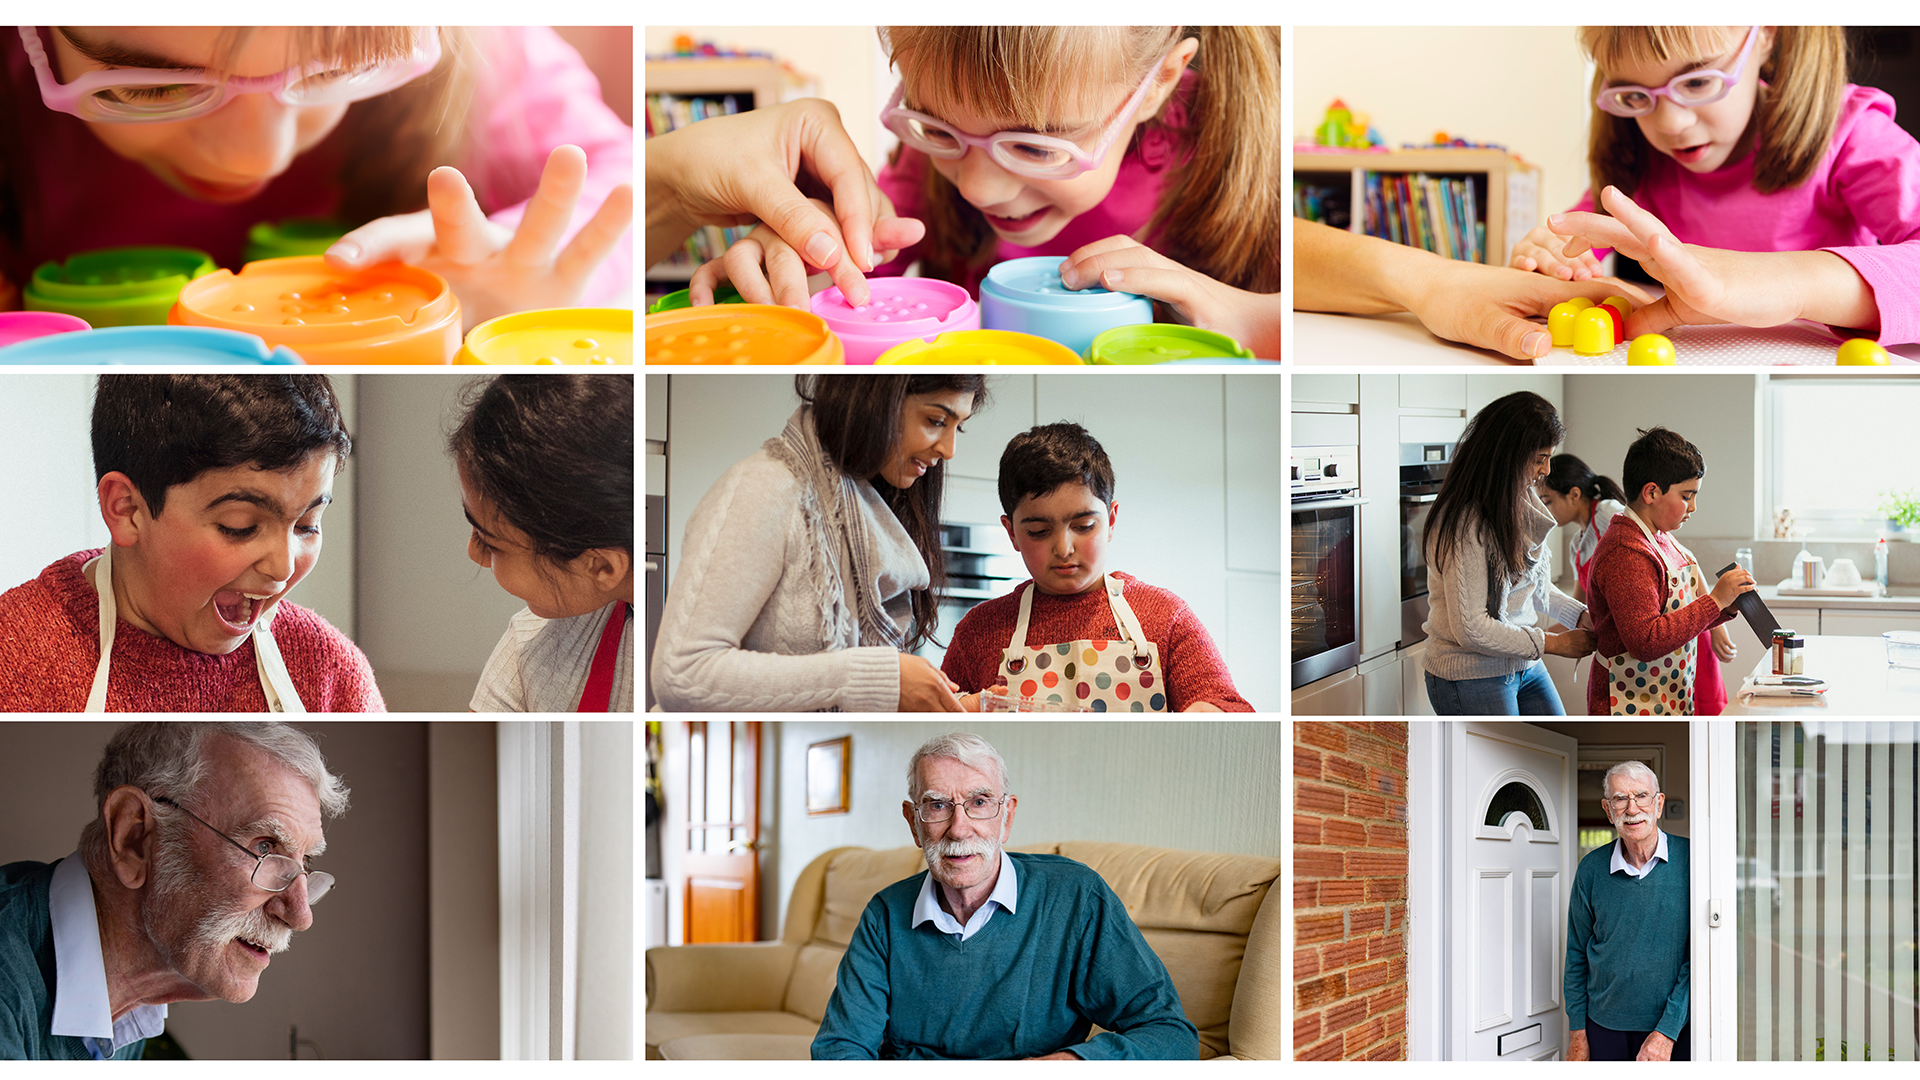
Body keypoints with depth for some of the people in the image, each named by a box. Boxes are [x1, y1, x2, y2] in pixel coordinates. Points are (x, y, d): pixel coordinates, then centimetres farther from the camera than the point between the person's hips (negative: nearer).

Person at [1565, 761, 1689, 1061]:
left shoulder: (1690, 860, -7)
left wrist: (1667, 1031, -15)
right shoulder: (1592, 869, 0)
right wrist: (1577, 1034, 3)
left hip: (1674, 1028, -2)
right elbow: (1577, 955, 7)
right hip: (1606, 1028, 2)